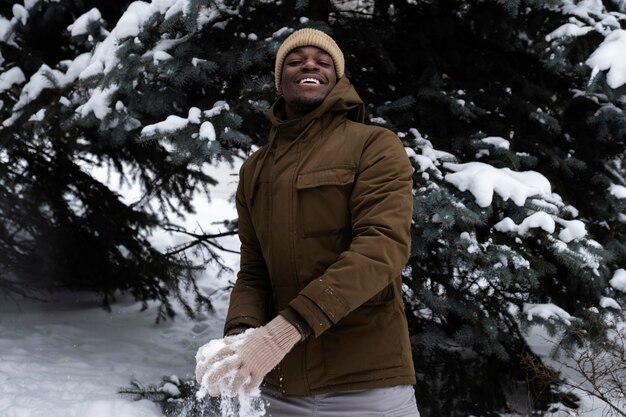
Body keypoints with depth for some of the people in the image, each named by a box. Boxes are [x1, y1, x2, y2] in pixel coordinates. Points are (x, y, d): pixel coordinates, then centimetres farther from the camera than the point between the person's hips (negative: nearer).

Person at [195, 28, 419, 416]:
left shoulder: (375, 146, -3)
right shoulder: (255, 170, 13)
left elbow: (382, 248, -17)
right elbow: (254, 272, 12)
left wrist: (285, 330, -27)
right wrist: (239, 334, -11)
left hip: (367, 383, -4)